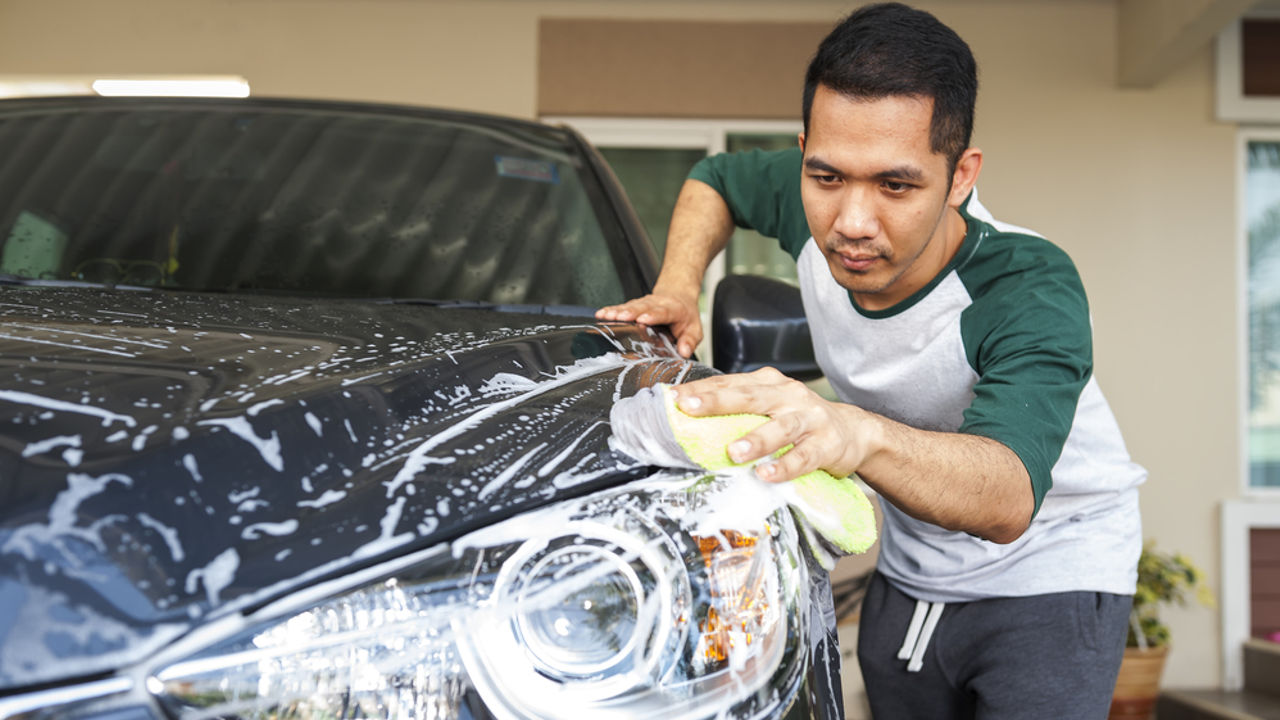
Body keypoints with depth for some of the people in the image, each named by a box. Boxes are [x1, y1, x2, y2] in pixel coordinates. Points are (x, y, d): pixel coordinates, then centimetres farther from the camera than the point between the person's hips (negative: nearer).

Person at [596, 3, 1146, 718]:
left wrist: (861, 435, -69)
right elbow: (715, 177, 8)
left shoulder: (1032, 289, -33)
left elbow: (1009, 498, -50)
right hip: (909, 578, 5)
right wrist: (678, 290, -10)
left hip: (1052, 575, -5)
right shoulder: (815, 215, -16)